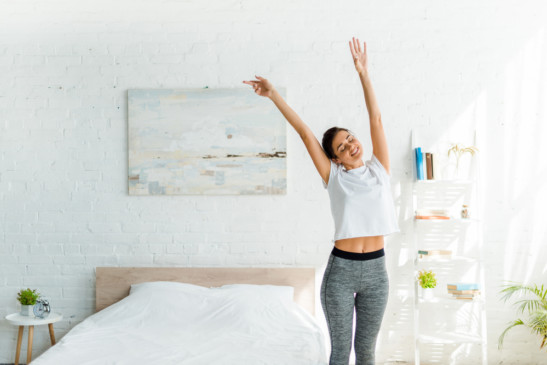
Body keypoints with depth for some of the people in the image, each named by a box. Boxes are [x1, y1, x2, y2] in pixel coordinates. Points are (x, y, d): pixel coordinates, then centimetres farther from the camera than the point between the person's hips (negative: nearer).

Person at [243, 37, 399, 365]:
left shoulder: (379, 170, 4)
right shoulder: (333, 177, 0)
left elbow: (376, 120, -3)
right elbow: (304, 131, -4)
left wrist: (363, 73, -8)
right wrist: (273, 94, -4)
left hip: (375, 270, 2)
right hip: (341, 270, -2)